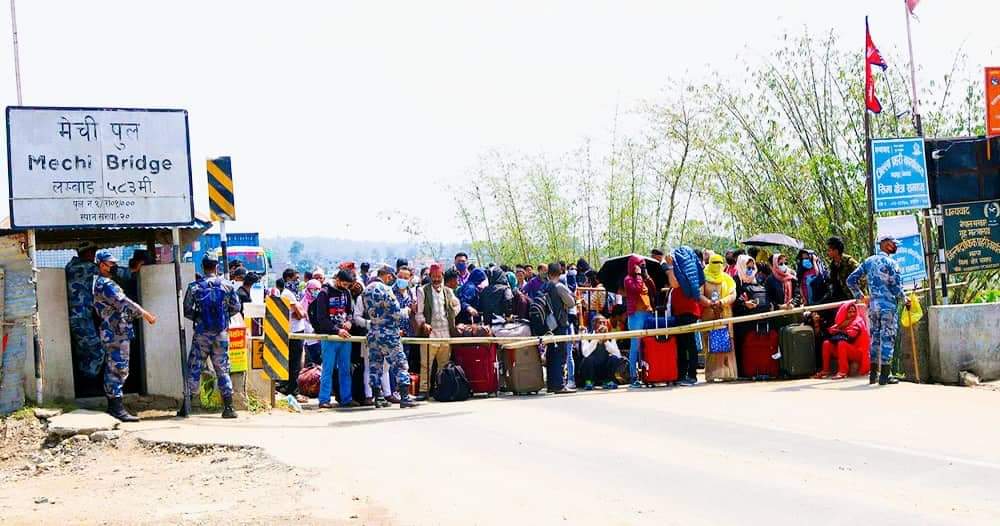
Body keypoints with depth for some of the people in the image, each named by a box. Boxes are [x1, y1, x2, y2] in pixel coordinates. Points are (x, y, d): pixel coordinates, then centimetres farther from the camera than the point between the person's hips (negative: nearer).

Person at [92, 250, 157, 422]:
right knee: (118, 369, -11)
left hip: (111, 333, 11)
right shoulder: (106, 284, -15)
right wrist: (145, 314, -20)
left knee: (112, 369, 12)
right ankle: (117, 407, -12)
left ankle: (112, 405, 16)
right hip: (117, 333, -11)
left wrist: (144, 314, 20)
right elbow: (124, 303, -23)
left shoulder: (101, 283, 19)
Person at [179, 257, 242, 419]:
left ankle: (186, 407, 6)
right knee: (222, 369, 7)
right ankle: (228, 407, 3)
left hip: (202, 333, -1)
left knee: (194, 369, 6)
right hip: (222, 334, 1)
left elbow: (187, 311, -1)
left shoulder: (194, 287, -4)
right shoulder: (227, 286, -2)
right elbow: (236, 308, 4)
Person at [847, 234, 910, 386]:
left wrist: (860, 296, 16)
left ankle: (873, 374, 15)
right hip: (888, 305, -6)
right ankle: (884, 376, -5)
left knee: (875, 337, 13)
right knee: (887, 339, -3)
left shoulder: (868, 262, 10)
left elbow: (851, 280, 8)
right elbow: (896, 287, -12)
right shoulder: (891, 263, -8)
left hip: (872, 305, 6)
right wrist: (904, 299, 5)